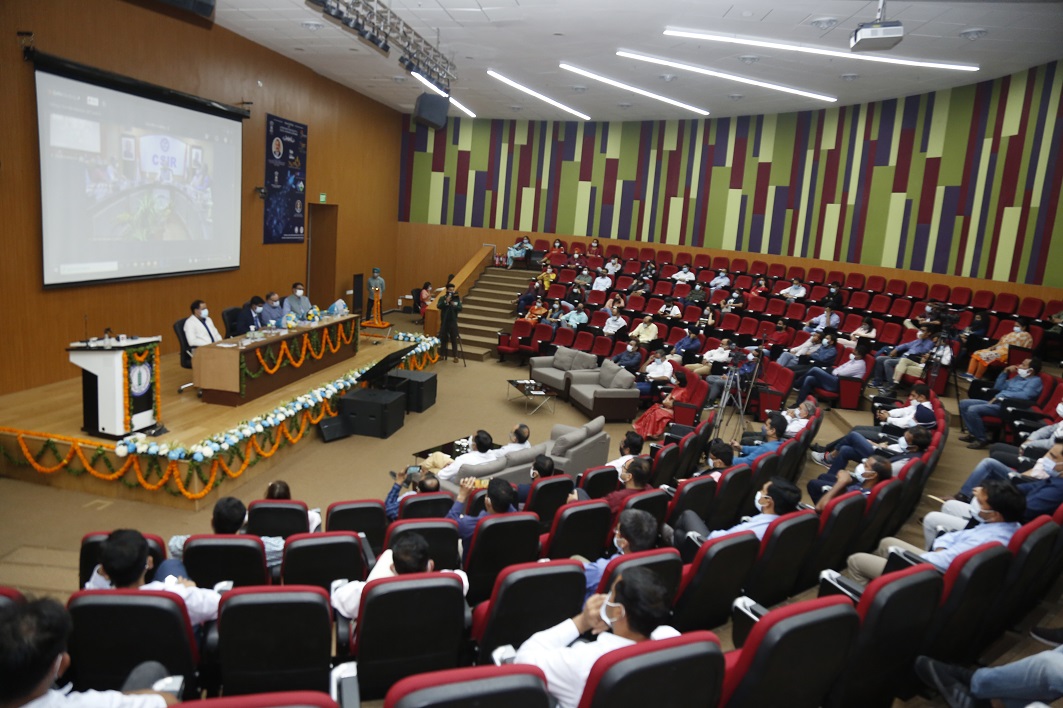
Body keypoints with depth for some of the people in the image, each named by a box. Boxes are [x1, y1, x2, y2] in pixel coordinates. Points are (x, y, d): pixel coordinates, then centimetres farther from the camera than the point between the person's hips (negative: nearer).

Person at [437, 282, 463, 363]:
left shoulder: (457, 298, 1)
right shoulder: (442, 298, -1)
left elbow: (460, 308, -6)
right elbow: (438, 306, -15)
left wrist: (454, 306, -22)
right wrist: (446, 301, -25)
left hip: (453, 321, 0)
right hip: (444, 321, 0)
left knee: (454, 340, 0)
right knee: (443, 339, 7)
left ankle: (455, 356, 4)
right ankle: (442, 355, 19)